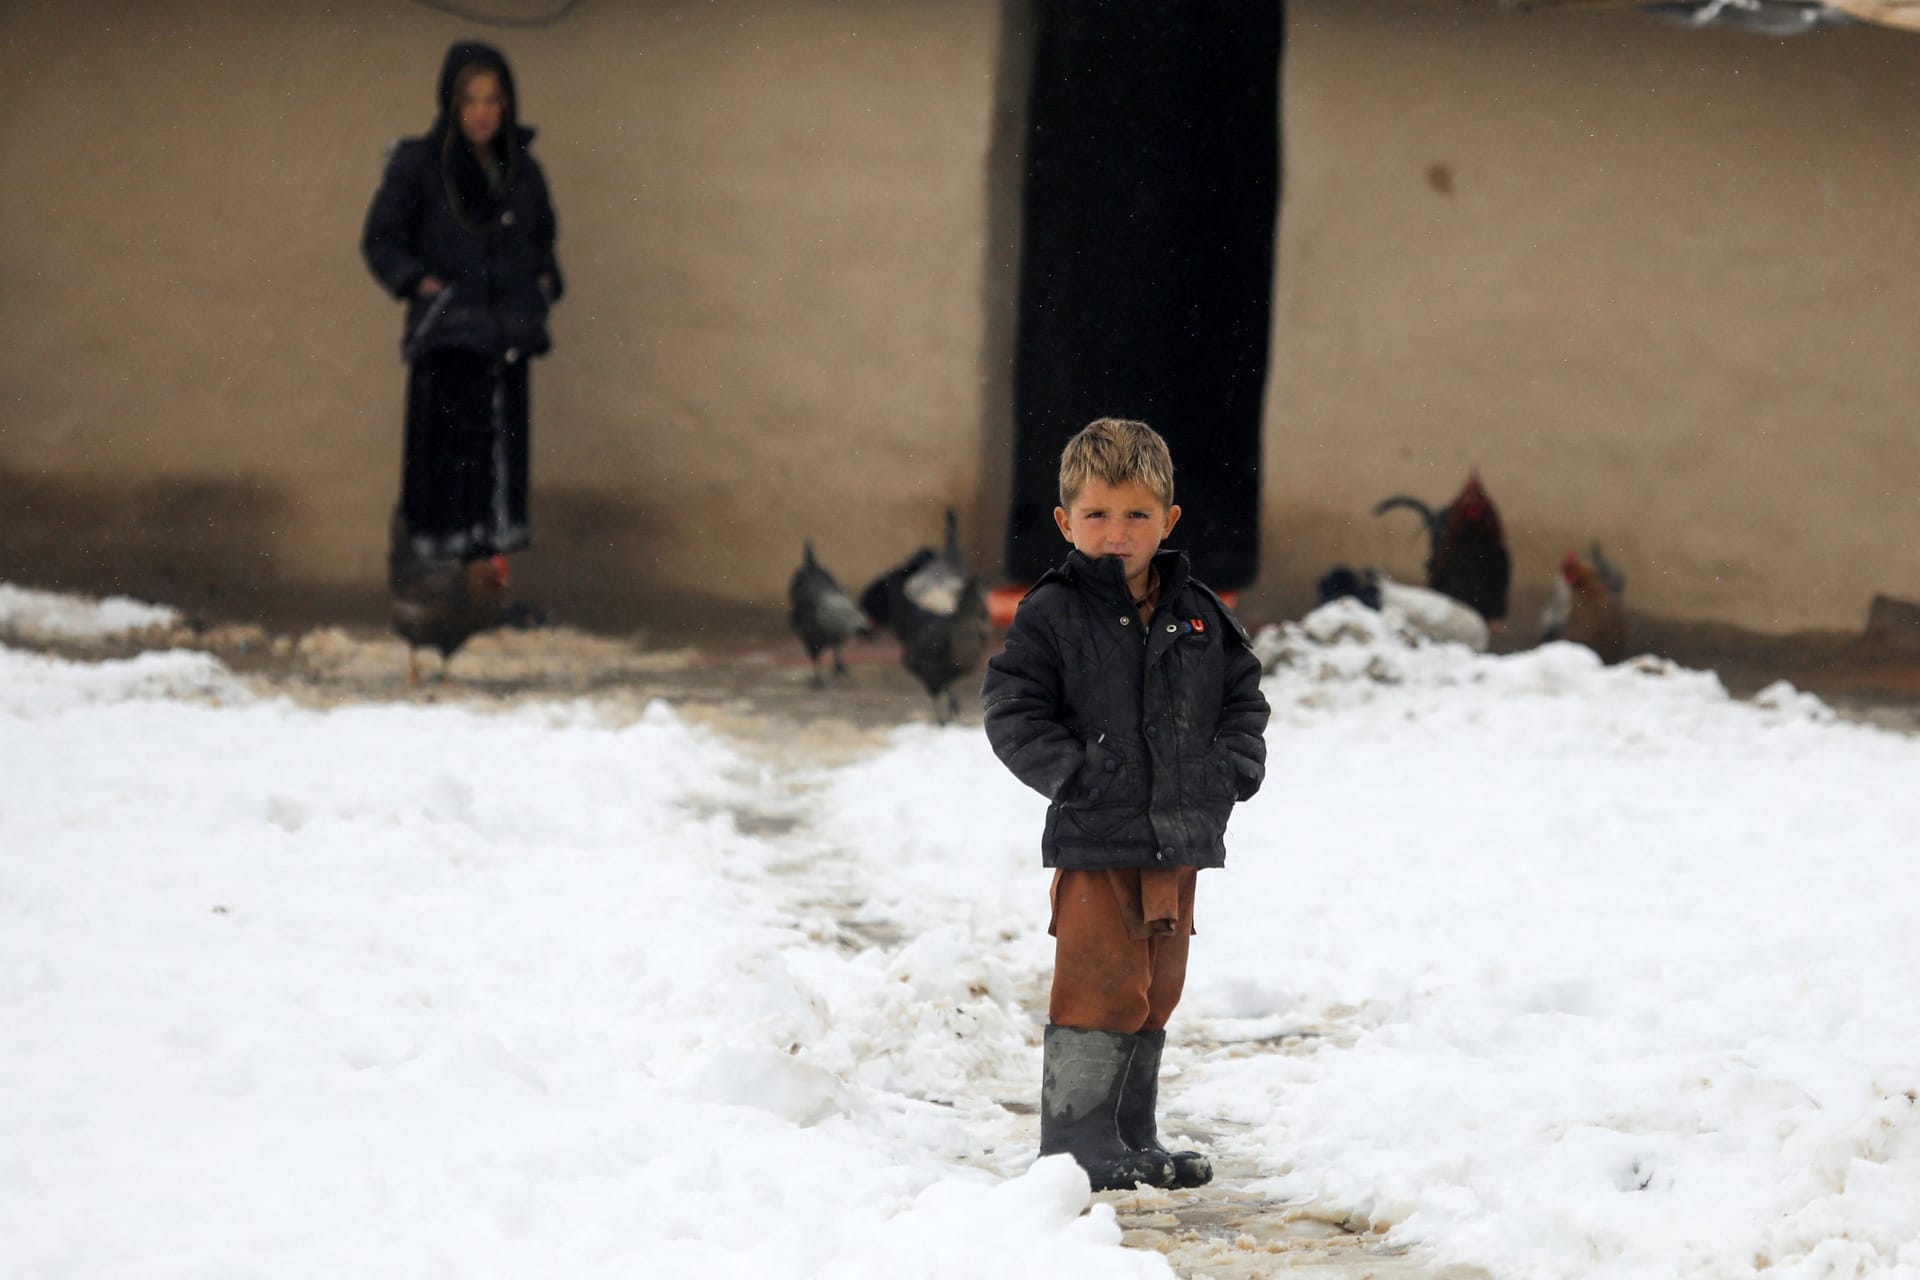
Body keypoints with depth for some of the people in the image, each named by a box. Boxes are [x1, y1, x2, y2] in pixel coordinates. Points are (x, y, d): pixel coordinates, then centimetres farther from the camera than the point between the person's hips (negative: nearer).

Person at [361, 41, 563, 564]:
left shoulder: (521, 168, 12)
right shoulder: (417, 164, -2)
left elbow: (542, 240, 24)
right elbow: (380, 241, 0)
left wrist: (544, 283, 7)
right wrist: (421, 283, -13)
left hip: (507, 338, 5)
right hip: (447, 340, -4)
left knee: (502, 448, 3)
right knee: (445, 452, -7)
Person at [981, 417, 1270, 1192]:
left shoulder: (1197, 615, 7)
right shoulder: (1052, 615, -6)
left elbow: (1244, 695, 15)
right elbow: (1012, 712, -8)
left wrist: (1235, 765, -1)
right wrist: (1076, 773, -16)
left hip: (1179, 838, 5)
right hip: (1094, 841, -5)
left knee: (1156, 990, 12)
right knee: (1102, 987, -8)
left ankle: (1132, 1138, 23)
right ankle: (1076, 1139, -1)